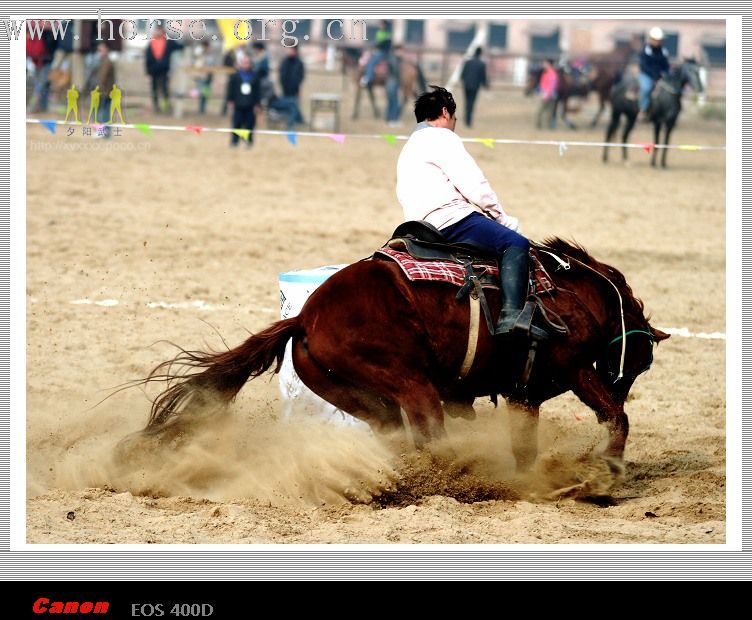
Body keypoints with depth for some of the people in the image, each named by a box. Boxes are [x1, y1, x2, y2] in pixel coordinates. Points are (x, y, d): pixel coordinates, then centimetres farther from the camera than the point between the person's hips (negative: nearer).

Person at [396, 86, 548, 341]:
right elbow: (474, 186, -8)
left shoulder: (409, 149, 30)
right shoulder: (440, 137, 0)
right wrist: (505, 220, 3)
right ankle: (511, 315, -43)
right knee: (516, 244, -23)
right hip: (451, 219, -10)